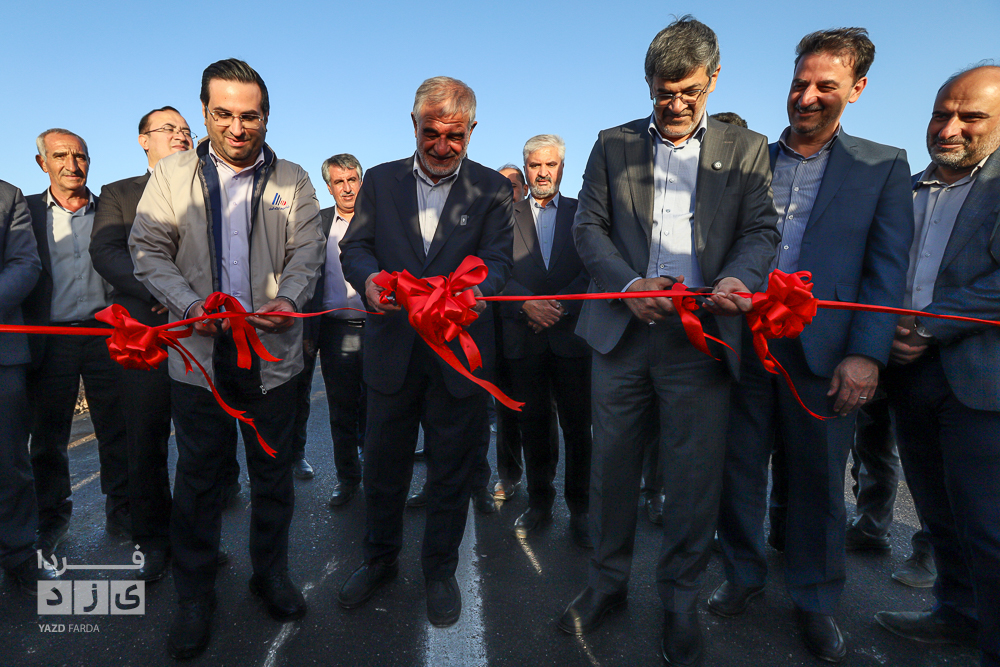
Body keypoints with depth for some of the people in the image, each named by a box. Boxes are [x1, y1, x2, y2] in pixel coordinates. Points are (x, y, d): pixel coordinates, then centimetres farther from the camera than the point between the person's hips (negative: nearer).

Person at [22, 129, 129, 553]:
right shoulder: (26, 210, 7)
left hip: (105, 335, 0)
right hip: (50, 340, 0)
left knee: (117, 430, 4)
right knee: (48, 437, 9)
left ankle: (122, 512, 17)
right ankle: (52, 519, 26)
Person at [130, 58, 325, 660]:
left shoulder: (293, 181, 5)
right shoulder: (171, 175, 5)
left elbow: (308, 250, 1)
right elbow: (148, 249, 2)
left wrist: (290, 298, -18)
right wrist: (188, 302, -15)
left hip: (273, 350, 1)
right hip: (200, 351, 0)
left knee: (274, 471, 11)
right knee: (198, 476, 9)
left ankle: (271, 572, 32)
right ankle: (196, 597, 27)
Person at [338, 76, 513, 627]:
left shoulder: (492, 188, 3)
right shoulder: (380, 180, 8)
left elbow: (497, 259, -5)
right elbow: (354, 246, 4)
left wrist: (478, 289, -27)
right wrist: (369, 277, -19)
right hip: (392, 348, 2)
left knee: (452, 467, 10)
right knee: (382, 460, 15)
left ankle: (440, 570, 32)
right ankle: (380, 559, 38)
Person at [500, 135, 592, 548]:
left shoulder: (581, 214, 11)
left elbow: (592, 270, 2)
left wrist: (559, 305, -11)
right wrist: (528, 304, -13)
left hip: (571, 333, 0)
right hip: (523, 337, 1)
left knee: (578, 427, 2)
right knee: (532, 425, 8)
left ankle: (579, 509, 17)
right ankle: (539, 503, 23)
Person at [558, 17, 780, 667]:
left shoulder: (747, 149, 12)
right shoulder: (613, 144, 12)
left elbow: (762, 230, 5)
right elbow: (588, 227, 6)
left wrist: (739, 278, -17)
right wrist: (627, 283, -11)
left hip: (701, 337, 0)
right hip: (622, 329, 1)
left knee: (695, 478, 5)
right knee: (612, 466, 10)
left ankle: (680, 599, 27)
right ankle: (608, 582, 30)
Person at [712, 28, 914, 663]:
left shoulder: (883, 166, 6)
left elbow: (888, 271, 0)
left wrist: (867, 355, -10)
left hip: (823, 353, -1)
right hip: (743, 344, 2)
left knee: (819, 483, 10)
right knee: (739, 471, 10)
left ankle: (816, 602, 29)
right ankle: (743, 575, 30)